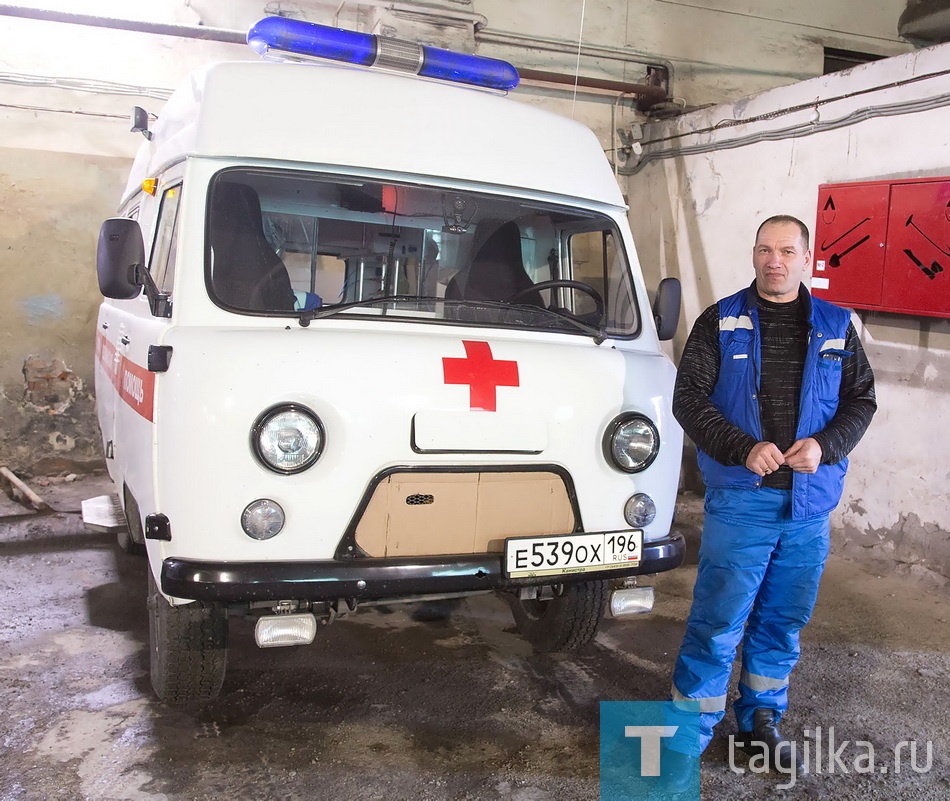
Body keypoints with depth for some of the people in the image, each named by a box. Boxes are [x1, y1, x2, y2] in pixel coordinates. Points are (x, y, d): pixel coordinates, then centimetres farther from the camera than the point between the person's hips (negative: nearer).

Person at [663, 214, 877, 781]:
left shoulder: (836, 328, 9)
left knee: (784, 622, 16)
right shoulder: (722, 323, 0)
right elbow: (689, 398, -5)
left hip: (810, 505, 4)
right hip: (740, 499, -3)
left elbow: (861, 400, 9)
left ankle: (761, 722, 35)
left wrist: (825, 446, -11)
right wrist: (744, 449, -18)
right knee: (719, 623, -2)